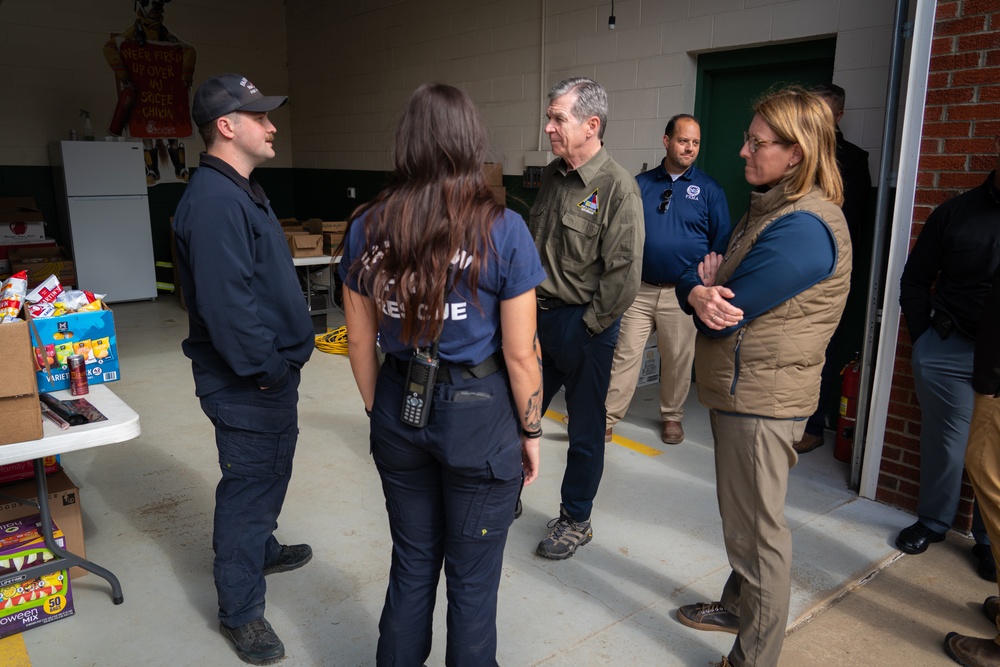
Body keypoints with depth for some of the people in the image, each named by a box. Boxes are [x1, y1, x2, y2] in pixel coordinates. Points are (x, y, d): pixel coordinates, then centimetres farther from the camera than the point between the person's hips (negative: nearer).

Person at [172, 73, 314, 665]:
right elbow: (225, 301, -29)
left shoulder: (242, 191, 13)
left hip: (273, 371, 10)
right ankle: (241, 610, 20)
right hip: (247, 382, -10)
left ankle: (262, 549, 48)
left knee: (269, 473, 25)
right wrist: (265, 369, -21)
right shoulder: (214, 201, -23)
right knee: (250, 484, 3)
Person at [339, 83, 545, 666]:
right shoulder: (502, 230, -14)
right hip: (479, 418, -3)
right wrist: (530, 431, 1)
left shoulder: (368, 228, -3)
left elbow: (361, 342, 3)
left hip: (400, 411, 4)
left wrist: (379, 411, 16)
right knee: (472, 580, 16)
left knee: (412, 566, 23)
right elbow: (520, 354, -12)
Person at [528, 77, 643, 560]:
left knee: (585, 431, 10)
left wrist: (589, 325, -12)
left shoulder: (617, 186, -16)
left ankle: (575, 521, 28)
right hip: (540, 316, 7)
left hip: (584, 325, -7)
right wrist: (529, 302, 10)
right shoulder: (552, 175, 7)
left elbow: (624, 272, -18)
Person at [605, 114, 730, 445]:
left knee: (678, 359, 11)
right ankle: (606, 419, 8)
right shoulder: (640, 184, 6)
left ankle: (672, 416, 31)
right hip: (638, 288, 1)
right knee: (624, 354, 1)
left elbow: (721, 242, 2)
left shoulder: (709, 189, 1)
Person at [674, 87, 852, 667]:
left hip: (762, 398, -10)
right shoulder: (768, 208, 10)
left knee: (758, 529, 5)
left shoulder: (803, 227, -23)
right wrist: (700, 290, -15)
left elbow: (731, 313, -25)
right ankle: (739, 606, 45)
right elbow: (703, 275, 7)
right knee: (740, 515, 24)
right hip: (740, 390, 10)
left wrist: (707, 287, -4)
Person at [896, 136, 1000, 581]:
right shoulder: (955, 212, 4)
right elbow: (914, 279, 10)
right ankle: (933, 521, 26)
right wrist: (923, 340, 4)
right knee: (944, 440, 8)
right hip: (950, 348, 1)